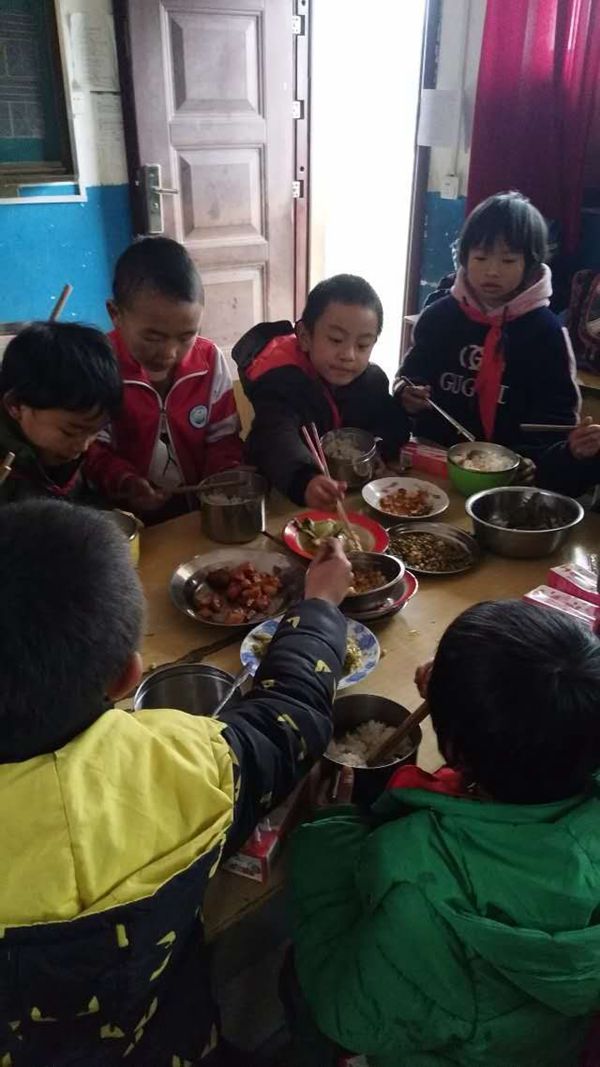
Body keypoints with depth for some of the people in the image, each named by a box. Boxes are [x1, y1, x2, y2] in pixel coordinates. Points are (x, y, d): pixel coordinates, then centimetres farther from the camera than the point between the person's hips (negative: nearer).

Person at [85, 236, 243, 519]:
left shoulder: (210, 360, 0)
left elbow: (223, 437, 7)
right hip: (127, 514, -2)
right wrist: (124, 482, -21)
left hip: (201, 506, 3)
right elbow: (90, 448, -4)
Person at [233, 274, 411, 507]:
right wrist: (305, 481, -58)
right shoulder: (280, 381, -20)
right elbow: (278, 443, -37)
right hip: (286, 500, -4)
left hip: (357, 490, 4)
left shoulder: (373, 379, 0)